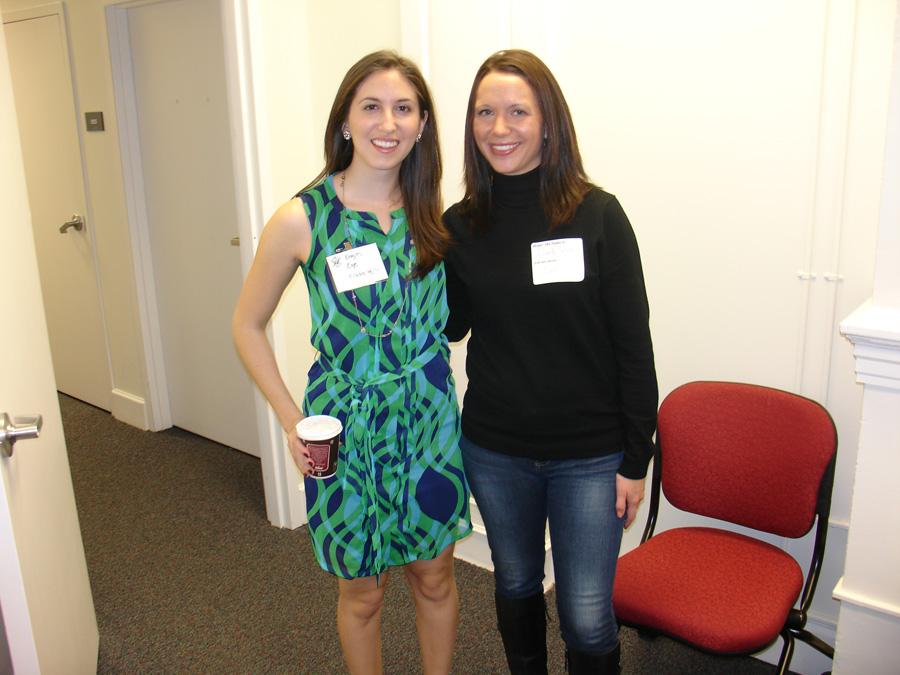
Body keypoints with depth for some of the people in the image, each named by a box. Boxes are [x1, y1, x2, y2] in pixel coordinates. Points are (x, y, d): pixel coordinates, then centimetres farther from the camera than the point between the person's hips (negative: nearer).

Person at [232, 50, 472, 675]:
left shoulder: (431, 212, -2)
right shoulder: (302, 220, -13)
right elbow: (248, 325, -2)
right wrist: (291, 421, -8)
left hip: (429, 418, 3)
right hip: (347, 425, -3)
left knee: (436, 577, 18)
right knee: (362, 594, 15)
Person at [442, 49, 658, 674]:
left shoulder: (597, 214, -10)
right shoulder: (460, 225, -2)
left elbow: (633, 345, -8)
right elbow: (451, 326, 6)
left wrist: (636, 458, -8)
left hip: (589, 455, -3)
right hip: (494, 449, 3)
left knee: (587, 617, 6)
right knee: (516, 585, 22)